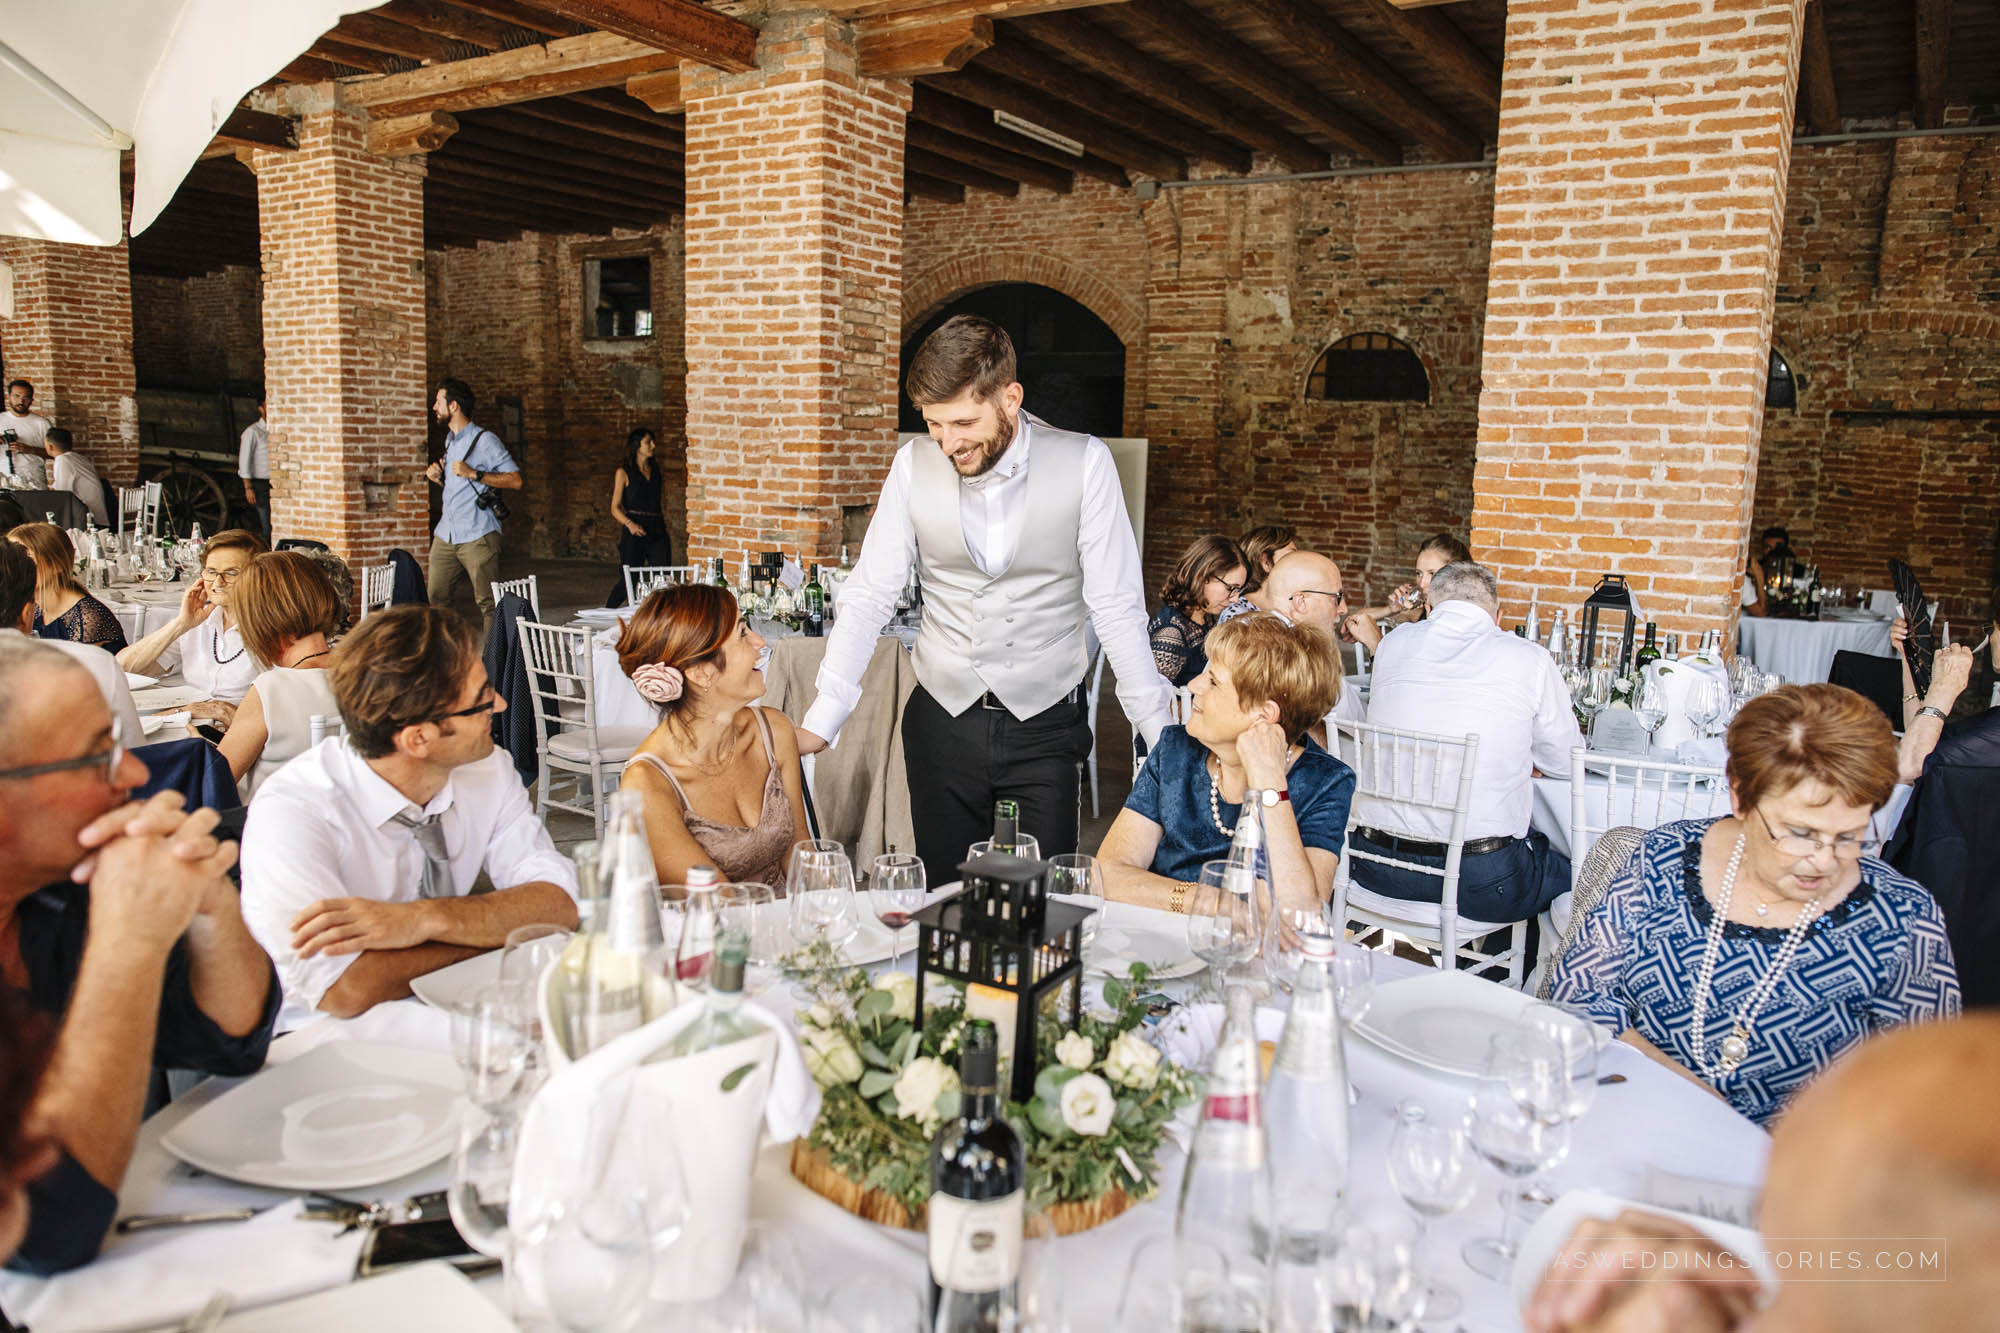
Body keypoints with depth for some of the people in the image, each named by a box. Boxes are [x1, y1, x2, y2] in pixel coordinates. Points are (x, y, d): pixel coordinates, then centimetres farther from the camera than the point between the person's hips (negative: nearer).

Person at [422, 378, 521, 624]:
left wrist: (474, 474, -18)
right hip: (445, 534, 8)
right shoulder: (450, 441, 21)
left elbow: (515, 480, -13)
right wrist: (439, 478, 12)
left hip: (478, 536, -8)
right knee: (436, 599, 6)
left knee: (488, 603, -7)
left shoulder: (485, 440, -5)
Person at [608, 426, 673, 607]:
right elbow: (615, 508, 0)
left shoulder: (656, 472, 16)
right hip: (634, 531, -4)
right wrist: (630, 524, -17)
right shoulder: (623, 473, 2)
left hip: (657, 530, 5)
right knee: (628, 580, -5)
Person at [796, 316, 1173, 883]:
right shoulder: (914, 465, -5)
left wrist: (1163, 734, -12)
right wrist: (819, 724, -8)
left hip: (1046, 724, -2)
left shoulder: (1083, 463, -11)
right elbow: (869, 596, -2)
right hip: (941, 721, 2)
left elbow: (1116, 607, -8)